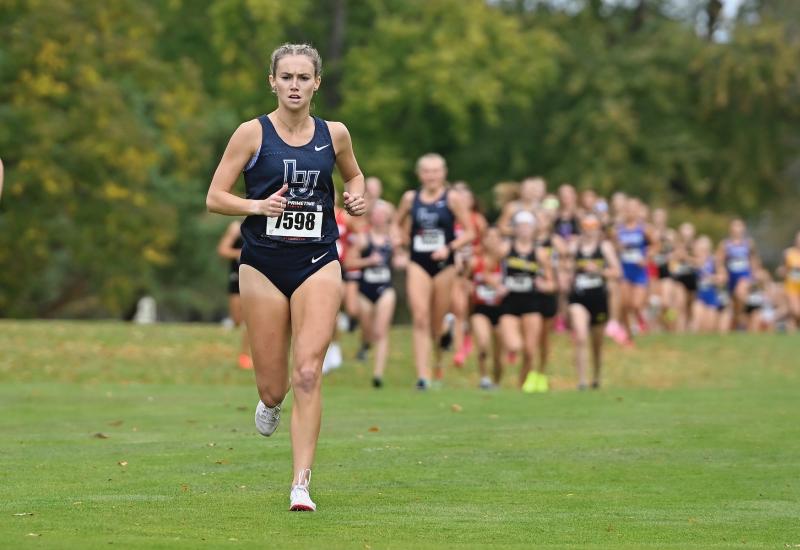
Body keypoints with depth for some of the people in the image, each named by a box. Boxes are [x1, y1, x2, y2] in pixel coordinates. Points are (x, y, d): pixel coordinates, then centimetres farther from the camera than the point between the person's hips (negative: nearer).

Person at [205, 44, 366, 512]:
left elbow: (353, 174, 24)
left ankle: (301, 485, -10)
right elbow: (214, 198, -3)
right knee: (272, 386, 4)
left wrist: (357, 197, 2)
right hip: (264, 265, 0)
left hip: (318, 263, 0)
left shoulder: (334, 134, 3)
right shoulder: (253, 133, -4)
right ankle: (271, 402, 43)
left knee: (307, 374, -14)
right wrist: (258, 206, -20)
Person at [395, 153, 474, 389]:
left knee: (437, 323, 8)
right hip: (417, 265, 1)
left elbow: (469, 232, -2)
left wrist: (450, 248, -16)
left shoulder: (453, 199, -3)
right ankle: (422, 375, -19)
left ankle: (438, 362, 38)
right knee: (420, 319, -14)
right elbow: (398, 224, 21)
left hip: (444, 265, -1)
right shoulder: (410, 198, 5)